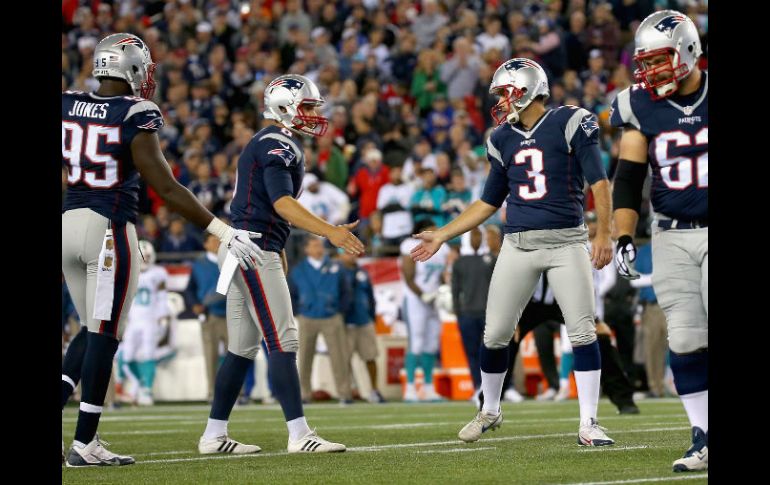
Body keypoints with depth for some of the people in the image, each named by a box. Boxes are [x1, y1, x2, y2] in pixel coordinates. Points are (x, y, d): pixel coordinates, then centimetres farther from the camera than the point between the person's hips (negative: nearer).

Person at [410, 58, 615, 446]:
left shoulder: (570, 123, -3)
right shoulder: (504, 139, 13)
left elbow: (598, 182, -7)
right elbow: (488, 203, 21)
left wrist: (604, 233, -18)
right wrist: (443, 236, 17)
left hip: (566, 240, -4)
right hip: (518, 244, 4)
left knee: (582, 331, -8)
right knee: (495, 334, 4)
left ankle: (588, 424, -1)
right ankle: (489, 412, 25)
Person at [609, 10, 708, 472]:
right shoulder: (641, 107, 2)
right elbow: (629, 178, 5)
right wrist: (625, 238, -5)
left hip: (711, 232, -2)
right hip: (671, 238, 2)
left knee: (706, 337, -12)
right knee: (685, 342, -1)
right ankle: (704, 439, 6)